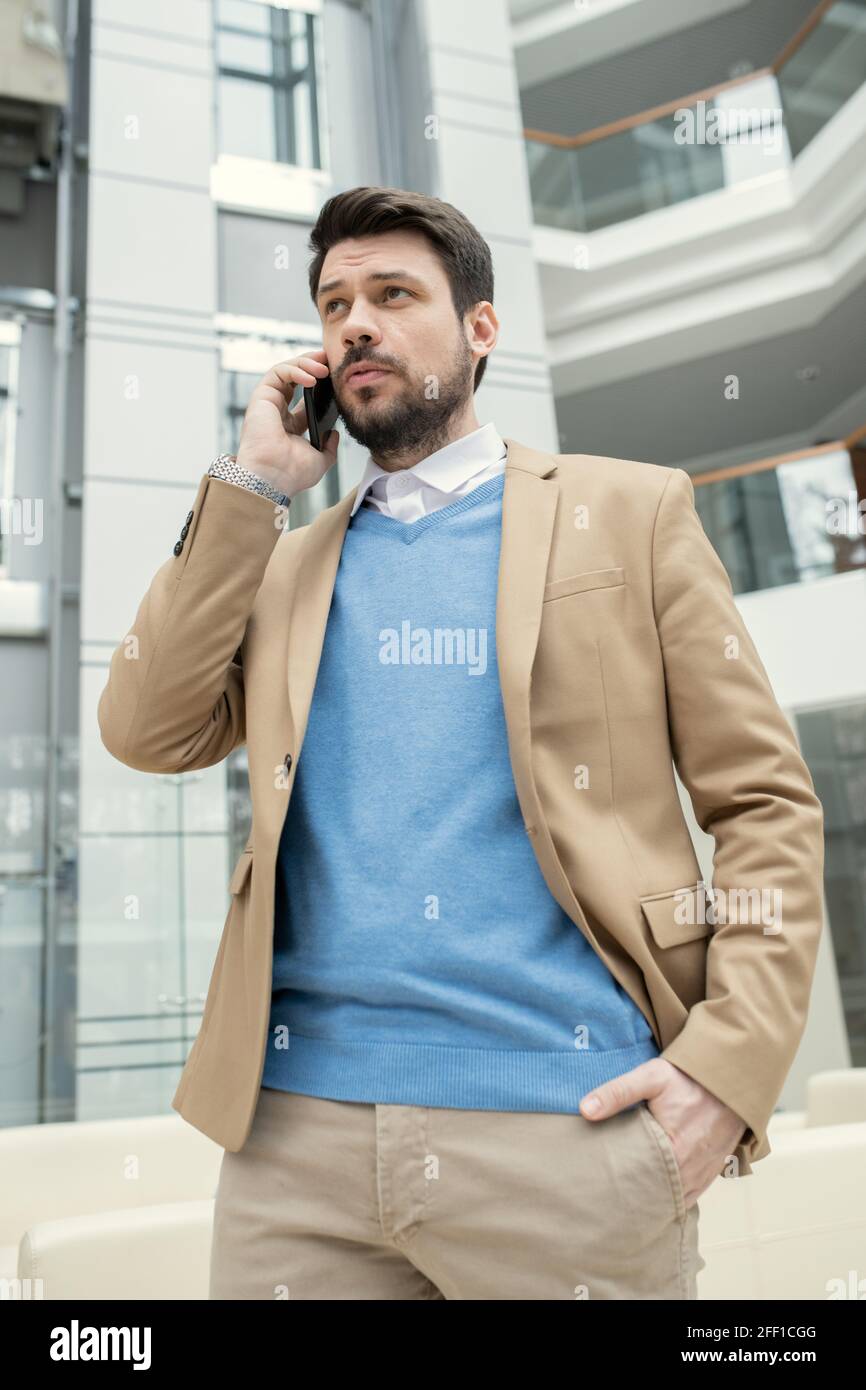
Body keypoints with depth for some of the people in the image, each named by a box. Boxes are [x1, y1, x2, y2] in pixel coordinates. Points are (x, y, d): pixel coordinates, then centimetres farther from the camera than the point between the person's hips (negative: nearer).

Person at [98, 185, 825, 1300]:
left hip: (571, 1127, -2)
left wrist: (733, 1063, -12)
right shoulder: (287, 559, 14)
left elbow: (766, 803, 0)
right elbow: (148, 734, 0)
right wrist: (255, 482, 0)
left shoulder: (631, 512, 4)